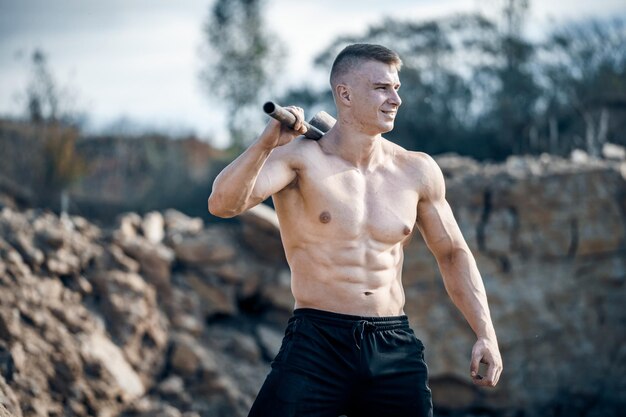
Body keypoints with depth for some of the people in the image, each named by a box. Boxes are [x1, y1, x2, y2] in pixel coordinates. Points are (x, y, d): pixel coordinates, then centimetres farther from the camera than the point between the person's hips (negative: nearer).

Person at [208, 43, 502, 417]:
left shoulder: (418, 171, 7)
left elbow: (452, 253, 17)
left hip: (395, 348, 4)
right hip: (318, 343, -4)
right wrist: (267, 143, -35)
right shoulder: (302, 158, -6)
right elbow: (223, 204, -19)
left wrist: (486, 334, 10)